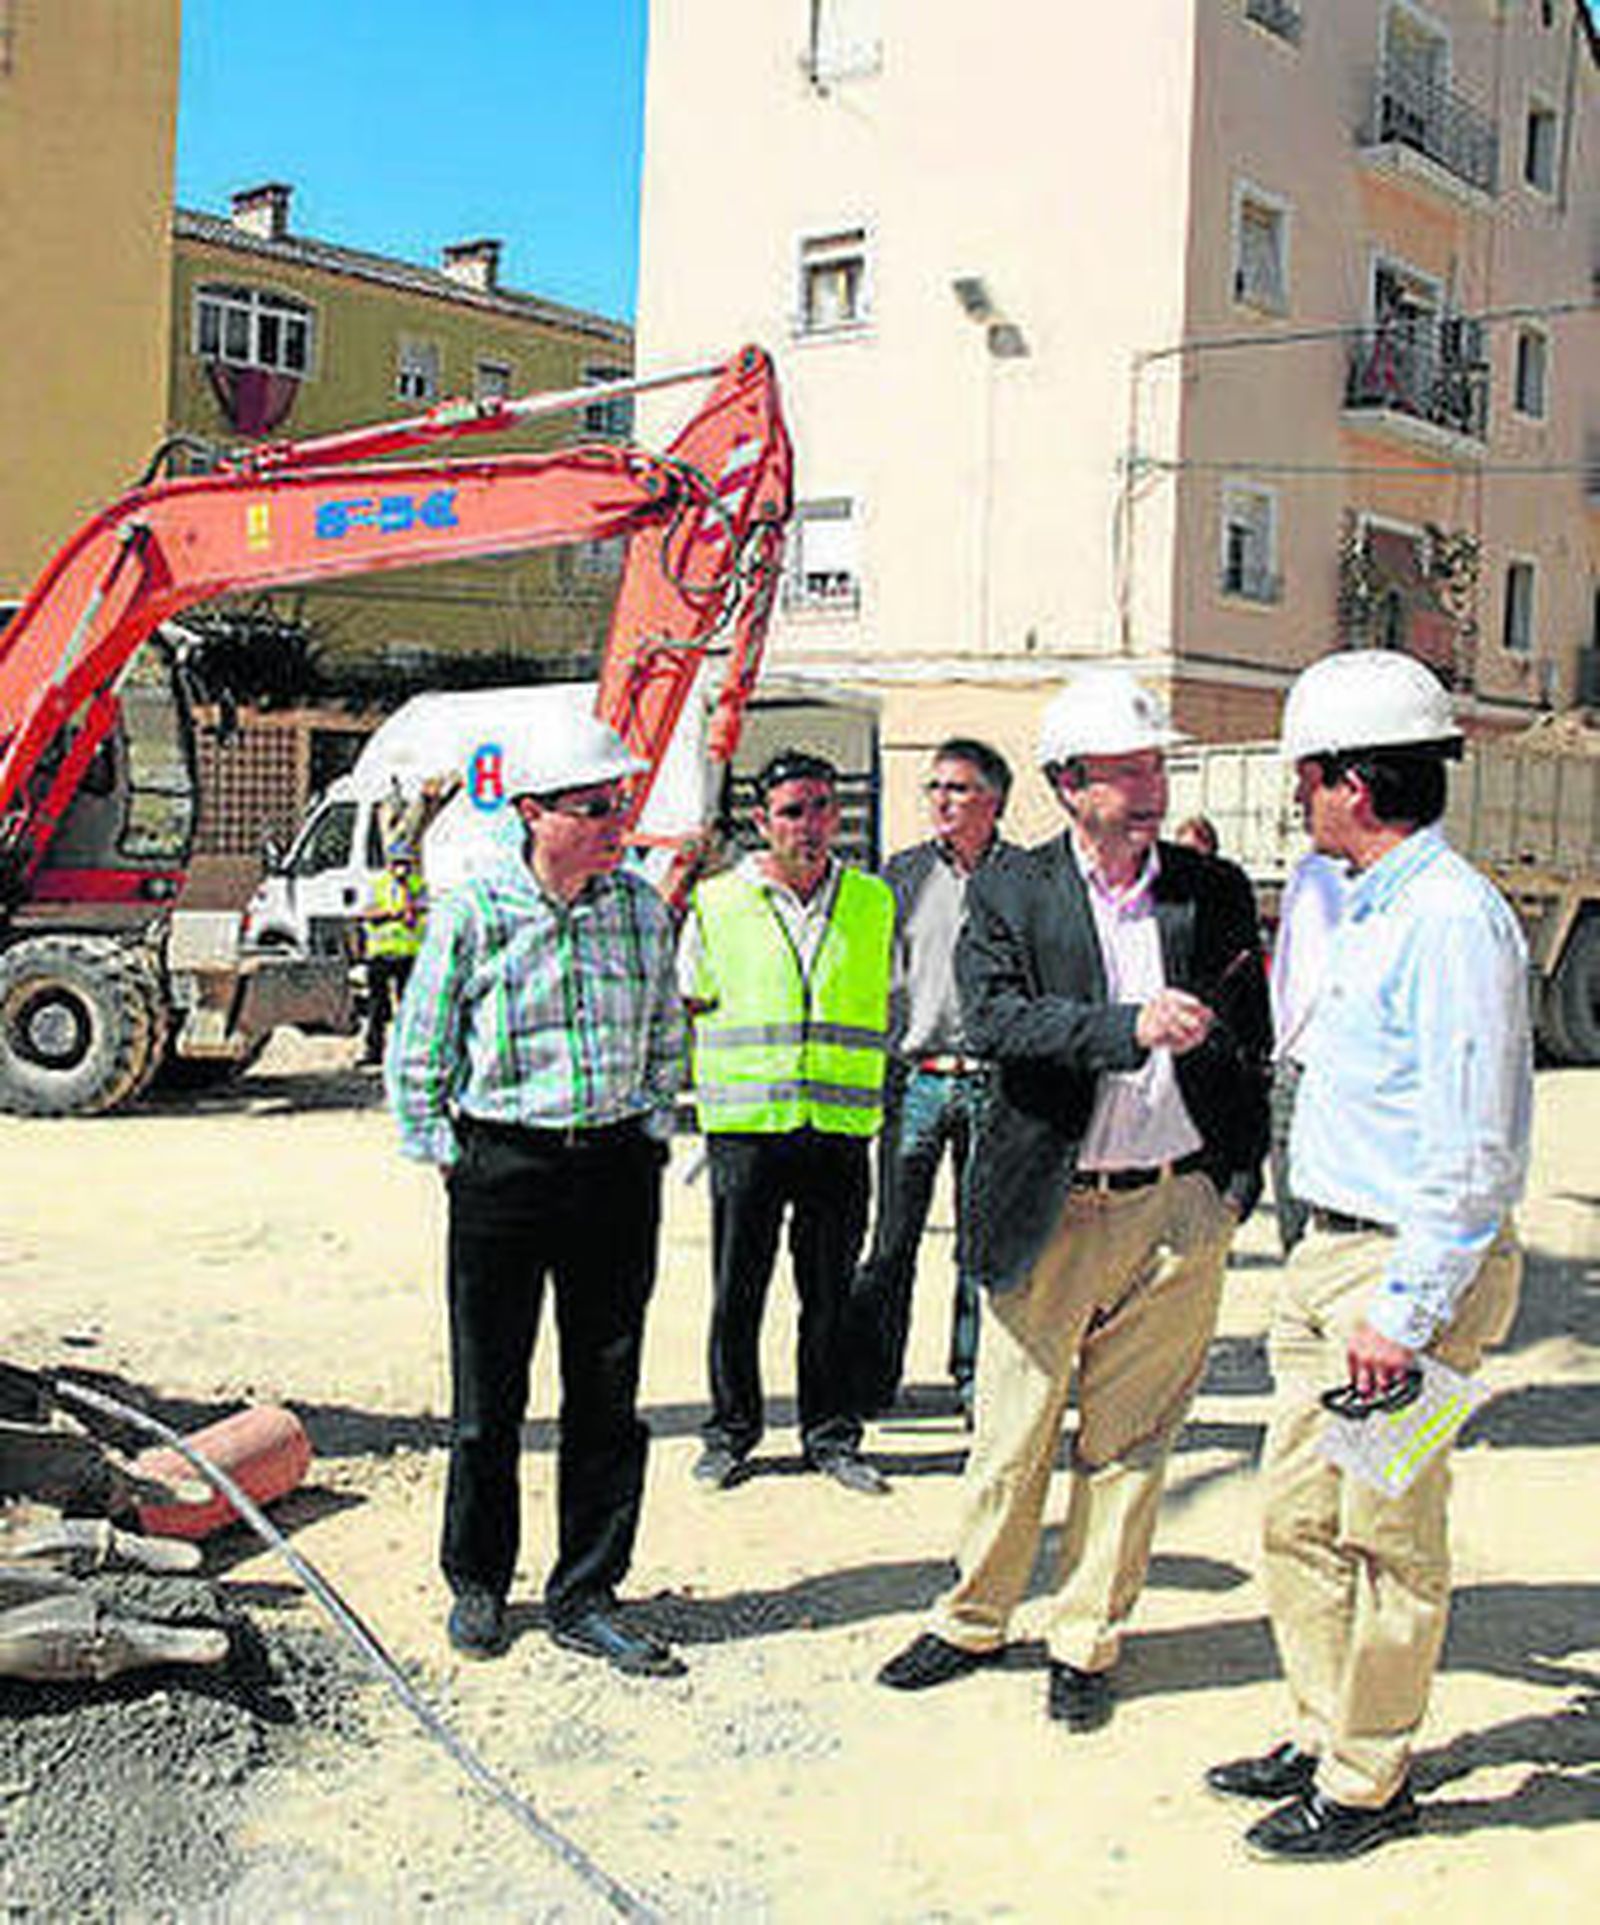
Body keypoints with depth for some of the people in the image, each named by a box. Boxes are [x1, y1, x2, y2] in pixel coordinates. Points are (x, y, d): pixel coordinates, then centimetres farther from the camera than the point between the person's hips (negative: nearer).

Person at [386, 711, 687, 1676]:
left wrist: (648, 1141, 10)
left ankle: (586, 1597, 19)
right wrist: (450, 1158, -1)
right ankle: (477, 1580, 26)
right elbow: (416, 1060, 1)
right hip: (501, 1170, -3)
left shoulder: (644, 909, 4)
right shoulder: (471, 912, -7)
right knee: (489, 1393, 6)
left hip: (618, 1171, 3)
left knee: (608, 1391, 7)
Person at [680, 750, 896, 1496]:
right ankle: (730, 1430, 20)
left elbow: (891, 1003, 18)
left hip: (842, 1127, 2)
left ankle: (831, 1433, 21)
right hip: (745, 1126, -1)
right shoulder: (716, 903, 2)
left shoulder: (875, 902, 9)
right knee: (737, 1289, 5)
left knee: (832, 1291, 8)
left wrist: (879, 1087, 11)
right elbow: (684, 1005, 11)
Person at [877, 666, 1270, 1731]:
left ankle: (1087, 1640, 26)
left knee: (1129, 1440, 10)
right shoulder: (1009, 890, 0)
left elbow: (1250, 1046, 12)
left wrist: (1240, 1182, 7)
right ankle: (975, 1620, 28)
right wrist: (1131, 1028, -27)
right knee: (1013, 1433, 8)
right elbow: (995, 1020, -15)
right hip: (1052, 1207, -1)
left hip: (1178, 1208, 2)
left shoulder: (1215, 892, 6)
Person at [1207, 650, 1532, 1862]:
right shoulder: (1373, 910, 13)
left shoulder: (1452, 919, -18)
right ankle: (1324, 1737, 31)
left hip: (1410, 1266, -9)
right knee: (1300, 1514, 15)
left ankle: (1369, 1783, 17)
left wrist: (1405, 1313, -21)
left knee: (1387, 1535, 3)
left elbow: (1472, 1151, -21)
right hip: (1334, 1257, 9)